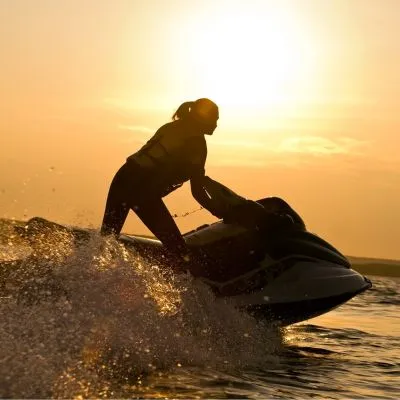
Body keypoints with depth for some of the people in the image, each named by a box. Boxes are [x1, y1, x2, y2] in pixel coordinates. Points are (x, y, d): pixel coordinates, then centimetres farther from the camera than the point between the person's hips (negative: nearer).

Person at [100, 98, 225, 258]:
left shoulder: (171, 127, 20)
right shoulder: (197, 141, -2)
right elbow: (197, 192, -3)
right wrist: (219, 211, 10)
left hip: (123, 178, 8)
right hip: (144, 192, -8)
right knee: (178, 250, -1)